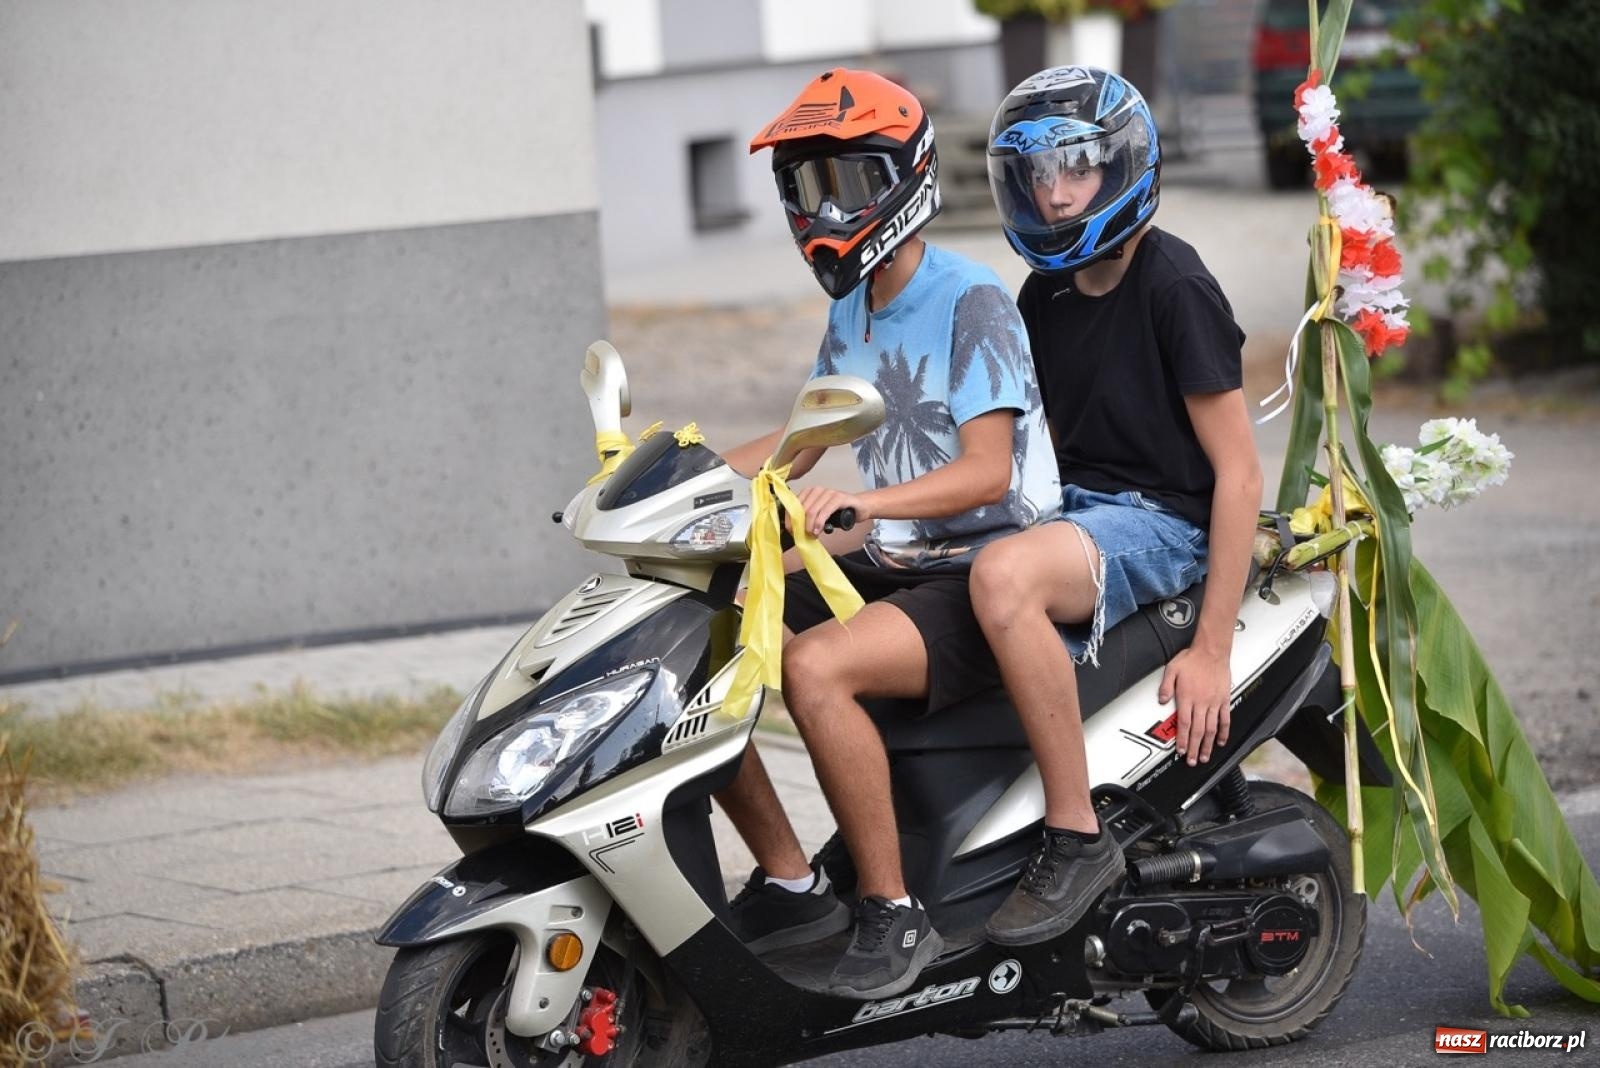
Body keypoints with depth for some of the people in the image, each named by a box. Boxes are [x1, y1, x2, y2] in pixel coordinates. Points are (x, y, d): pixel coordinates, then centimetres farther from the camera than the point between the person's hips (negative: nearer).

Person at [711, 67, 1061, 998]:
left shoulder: (971, 301, -12)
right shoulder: (853, 311, 15)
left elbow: (988, 471, -21)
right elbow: (804, 440, 23)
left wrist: (863, 501, -35)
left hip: (983, 573, -9)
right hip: (892, 568, 9)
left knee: (813, 666, -34)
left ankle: (894, 910, -23)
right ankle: (791, 884, 1)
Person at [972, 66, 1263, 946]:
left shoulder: (1173, 287, -11)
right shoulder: (1046, 295, 13)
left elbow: (1238, 472, -14)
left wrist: (1211, 650, -20)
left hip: (1163, 523, -8)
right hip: (1073, 510, 8)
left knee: (1003, 578, -40)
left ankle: (1079, 839, -29)